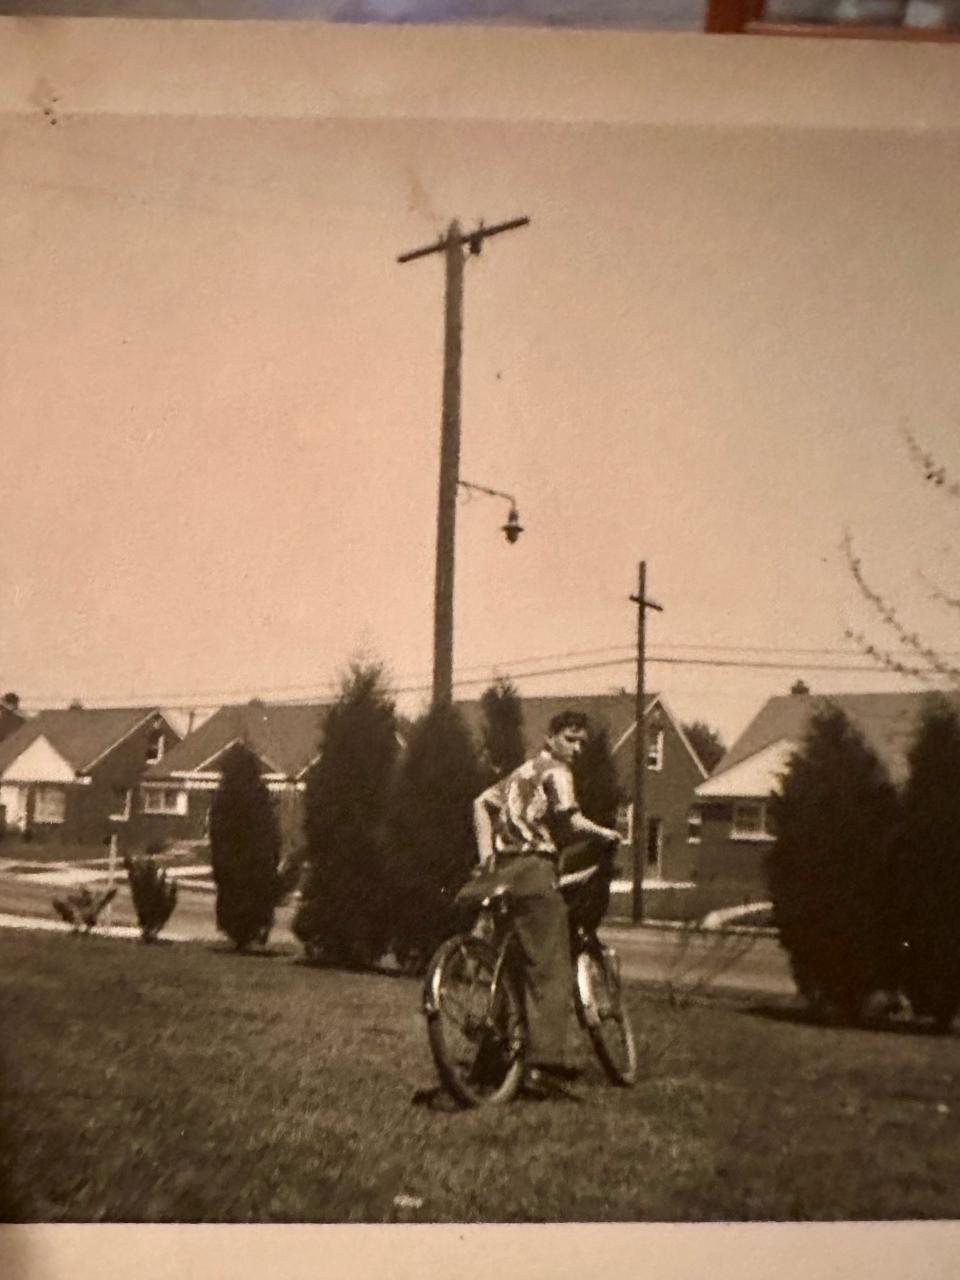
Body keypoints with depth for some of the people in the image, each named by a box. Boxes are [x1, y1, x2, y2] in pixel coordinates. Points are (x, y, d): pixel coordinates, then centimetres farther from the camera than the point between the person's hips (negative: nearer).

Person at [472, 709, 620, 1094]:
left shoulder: (524, 771, 25)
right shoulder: (556, 772, -3)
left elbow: (482, 803, 24)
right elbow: (571, 820, -17)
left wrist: (487, 853, 20)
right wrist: (605, 834, 0)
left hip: (505, 870, 9)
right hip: (534, 869, -9)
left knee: (520, 966, 16)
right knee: (551, 971, -9)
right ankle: (543, 1062, -15)